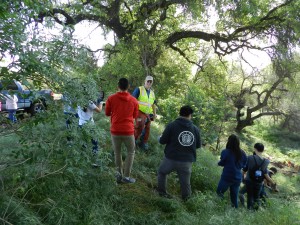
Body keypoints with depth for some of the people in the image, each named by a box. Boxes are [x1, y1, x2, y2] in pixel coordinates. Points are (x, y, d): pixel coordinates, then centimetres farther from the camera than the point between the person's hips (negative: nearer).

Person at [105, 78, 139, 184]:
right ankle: (126, 177, 15)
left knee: (117, 153, 20)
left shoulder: (111, 98, -5)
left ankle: (119, 174, 21)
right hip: (128, 131, -1)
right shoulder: (134, 100, -3)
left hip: (115, 131, 1)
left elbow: (107, 113, 7)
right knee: (131, 152, 17)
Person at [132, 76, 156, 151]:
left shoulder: (152, 93, 15)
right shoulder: (139, 89, -4)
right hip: (140, 112, -6)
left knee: (147, 129, 7)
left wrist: (154, 114, 21)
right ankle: (134, 140, 5)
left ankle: (144, 143, 23)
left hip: (148, 114, 6)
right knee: (140, 126, -18)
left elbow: (153, 104, 24)